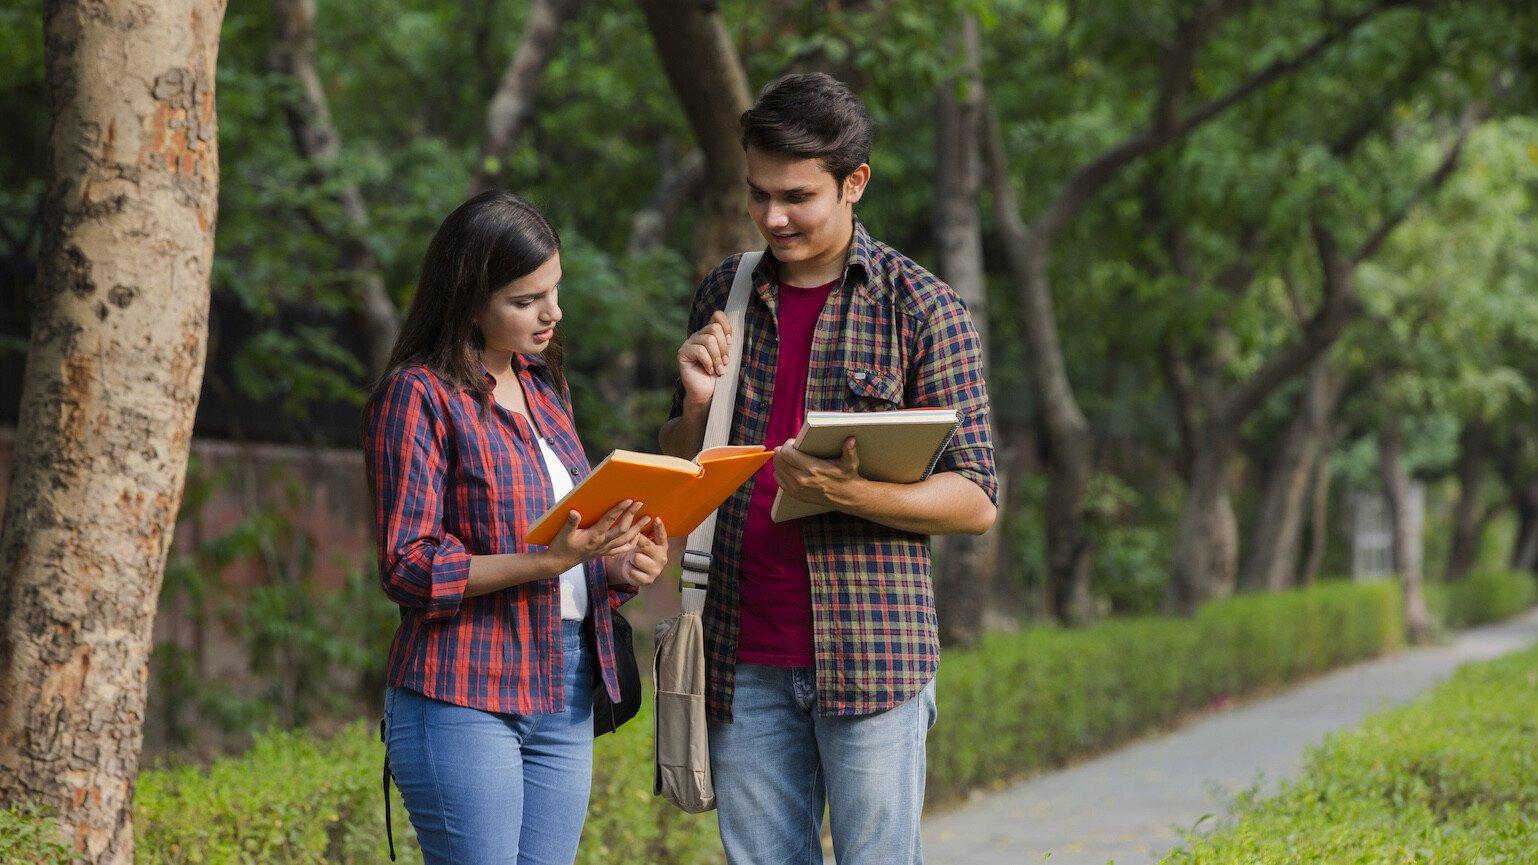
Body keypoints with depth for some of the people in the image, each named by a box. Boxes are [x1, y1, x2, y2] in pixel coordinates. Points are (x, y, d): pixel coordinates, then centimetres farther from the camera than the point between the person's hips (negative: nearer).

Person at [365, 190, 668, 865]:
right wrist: (546, 561, -24)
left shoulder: (543, 387, 15)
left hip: (564, 695, 7)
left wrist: (619, 562, -1)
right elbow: (408, 567, -13)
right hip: (464, 700, -7)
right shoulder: (418, 394, -8)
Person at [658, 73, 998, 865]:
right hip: (744, 659, 4)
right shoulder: (726, 294, 12)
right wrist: (697, 405, -3)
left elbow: (976, 501, -3)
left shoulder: (922, 310, -2)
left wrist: (850, 493, -20)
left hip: (871, 654, -4)